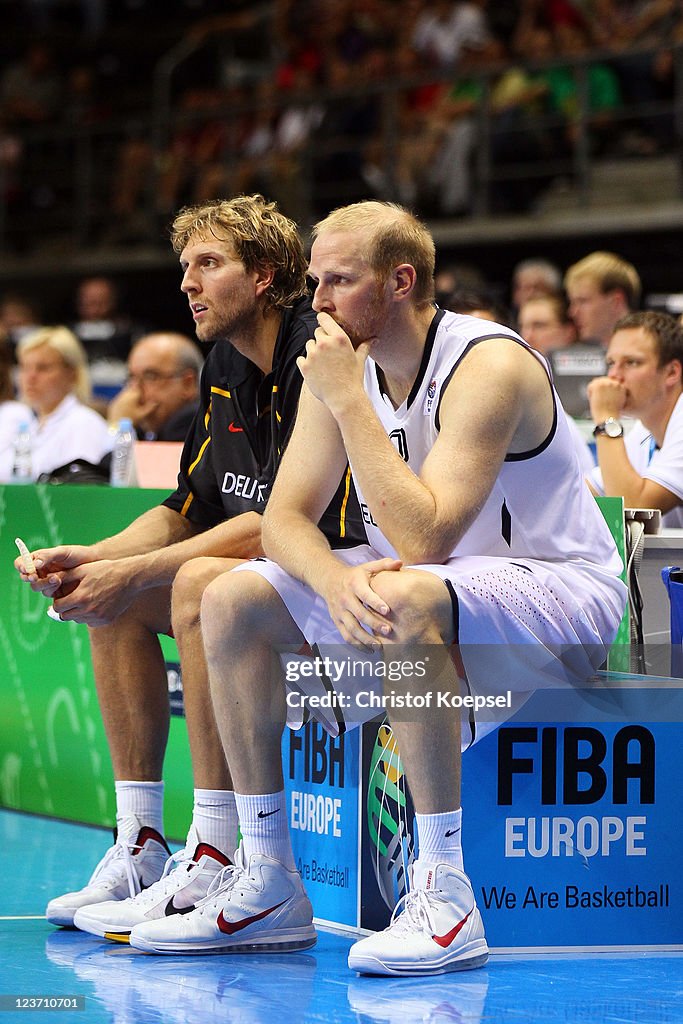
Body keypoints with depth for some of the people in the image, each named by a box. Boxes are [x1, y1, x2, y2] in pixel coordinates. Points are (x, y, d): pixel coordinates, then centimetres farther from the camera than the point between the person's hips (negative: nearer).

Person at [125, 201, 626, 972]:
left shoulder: (488, 367, -24)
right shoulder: (341, 368, -1)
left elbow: (422, 540, -33)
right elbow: (283, 519, -5)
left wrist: (348, 401, -29)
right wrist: (333, 577, -28)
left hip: (557, 590, -8)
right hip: (421, 586, 8)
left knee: (410, 599, -39)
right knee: (233, 599, -6)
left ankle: (444, 898, -34)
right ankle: (267, 885, -3)